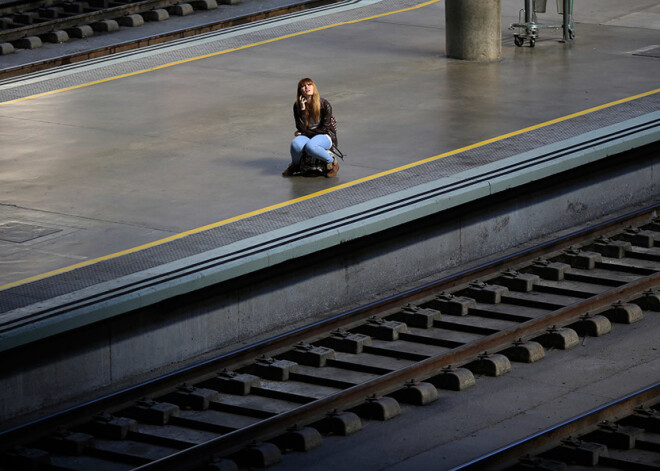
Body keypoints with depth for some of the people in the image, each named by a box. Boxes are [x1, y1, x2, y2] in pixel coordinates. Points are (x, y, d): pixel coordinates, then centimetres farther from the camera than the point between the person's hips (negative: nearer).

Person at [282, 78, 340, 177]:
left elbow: (325, 128, -9)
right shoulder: (297, 106, -3)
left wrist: (305, 133, -7)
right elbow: (301, 128, -11)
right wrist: (302, 109, -19)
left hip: (325, 136, -3)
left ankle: (332, 162, -11)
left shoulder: (324, 104, -11)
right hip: (307, 136, 3)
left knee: (310, 147, -38)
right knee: (296, 144, -33)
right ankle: (295, 165, 1)